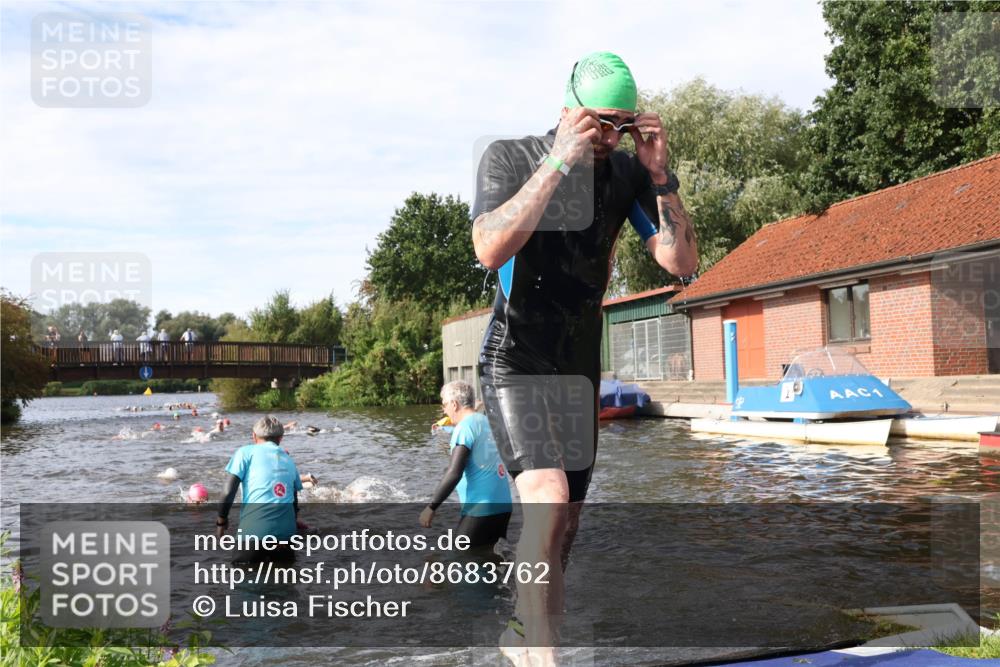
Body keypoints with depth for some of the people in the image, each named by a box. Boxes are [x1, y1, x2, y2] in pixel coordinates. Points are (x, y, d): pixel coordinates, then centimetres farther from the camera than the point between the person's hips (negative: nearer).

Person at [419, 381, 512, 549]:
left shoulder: (464, 427, -11)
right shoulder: (487, 422, 12)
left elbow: (454, 473, -19)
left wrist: (431, 507, -14)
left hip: (481, 508, -8)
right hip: (502, 504, 8)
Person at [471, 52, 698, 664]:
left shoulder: (628, 171, 1)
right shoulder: (509, 157, -9)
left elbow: (682, 262, -4)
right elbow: (491, 248, -27)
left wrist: (661, 176, -14)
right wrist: (559, 163, -27)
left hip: (580, 367, 5)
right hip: (515, 363, -5)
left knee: (565, 520, 10)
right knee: (547, 499, -25)